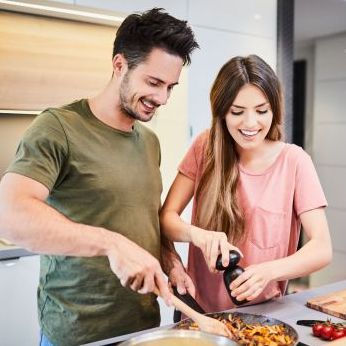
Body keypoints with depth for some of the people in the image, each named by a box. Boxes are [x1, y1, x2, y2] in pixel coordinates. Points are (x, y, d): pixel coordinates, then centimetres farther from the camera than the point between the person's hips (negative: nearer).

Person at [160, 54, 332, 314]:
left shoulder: (294, 161, -7)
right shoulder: (206, 147, -3)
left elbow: (322, 248, -10)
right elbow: (166, 216, -4)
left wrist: (268, 270, -28)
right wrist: (198, 235, -25)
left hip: (262, 313, -1)